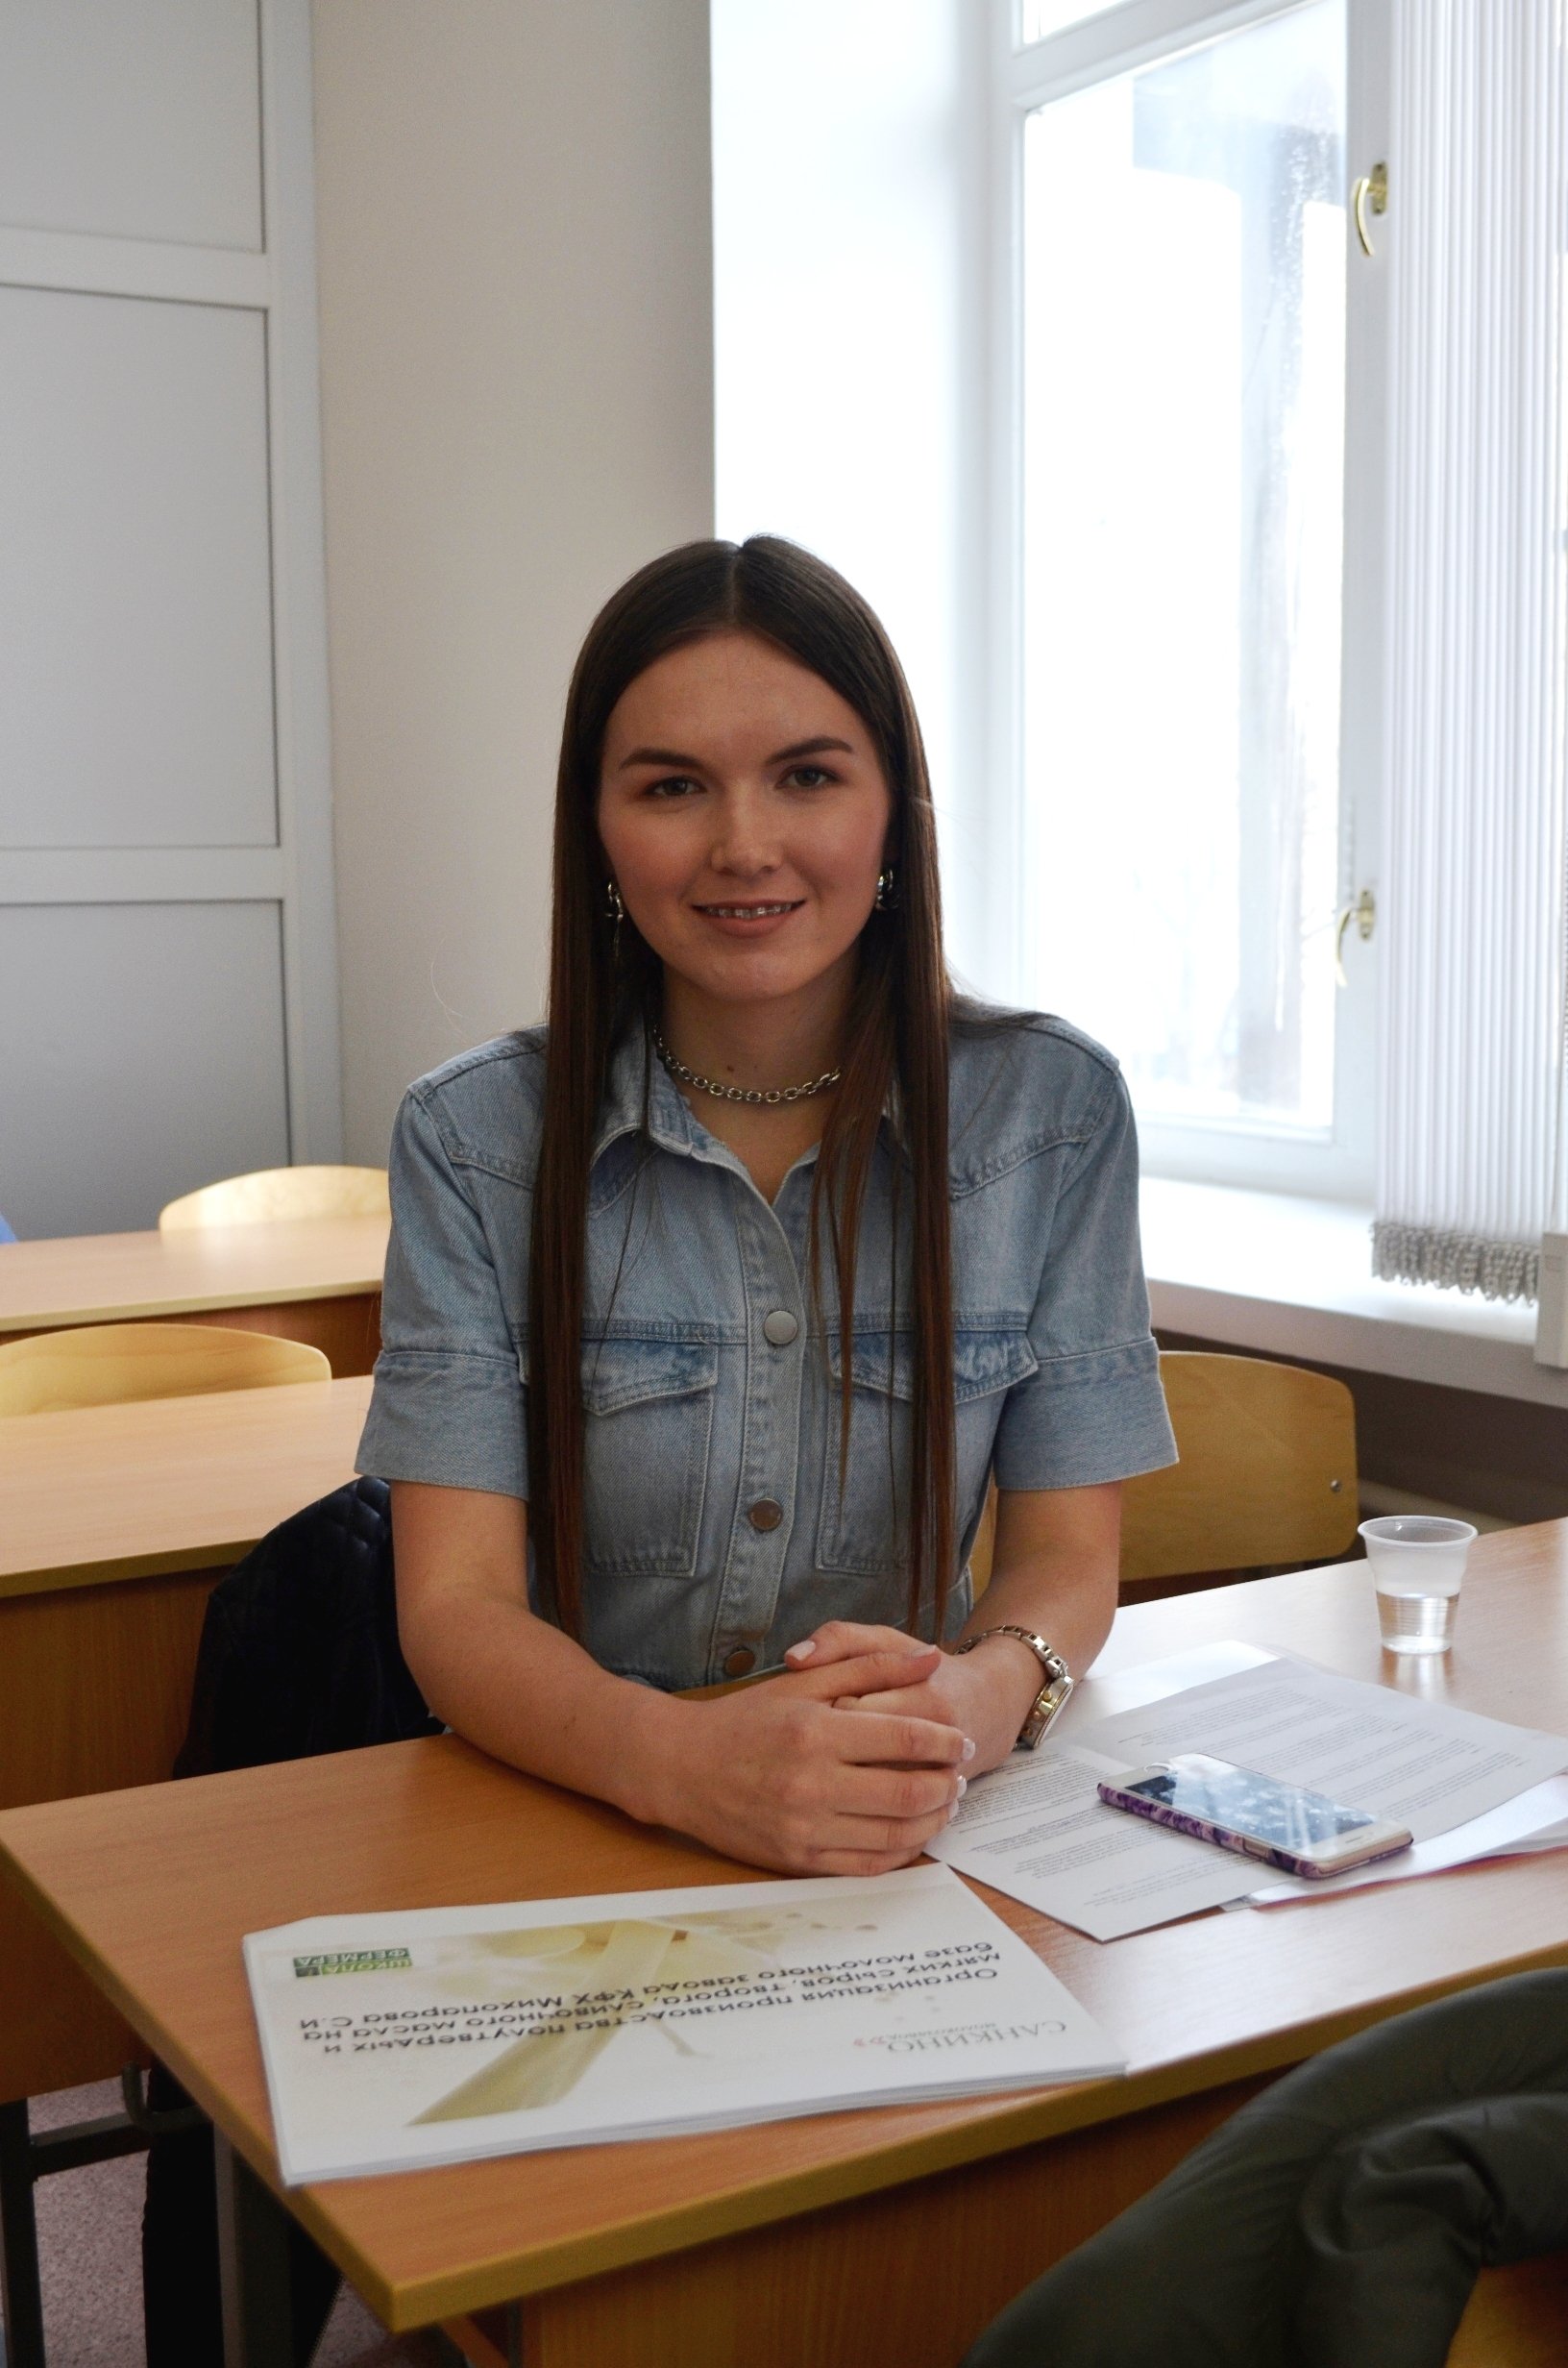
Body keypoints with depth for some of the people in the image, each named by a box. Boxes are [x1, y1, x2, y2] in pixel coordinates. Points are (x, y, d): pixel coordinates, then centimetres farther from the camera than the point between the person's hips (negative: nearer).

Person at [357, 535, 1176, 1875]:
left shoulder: (1053, 1110, 0)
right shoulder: (474, 1139, -3)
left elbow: (1069, 1554, 1)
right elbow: (458, 1607, -8)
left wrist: (977, 1698, -22)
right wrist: (679, 1757, -28)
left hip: (924, 1847, -1)